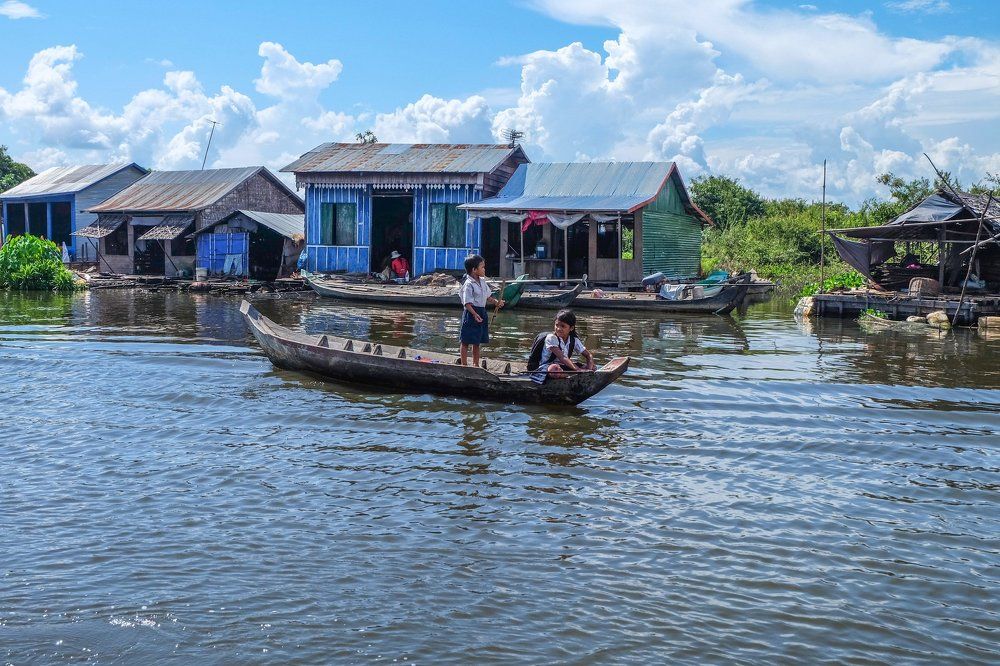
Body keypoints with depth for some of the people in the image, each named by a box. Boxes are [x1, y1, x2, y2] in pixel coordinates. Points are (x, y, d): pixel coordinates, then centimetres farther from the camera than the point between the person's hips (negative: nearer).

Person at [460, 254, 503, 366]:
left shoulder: (482, 282, 9)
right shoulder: (468, 284, -17)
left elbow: (487, 297, 20)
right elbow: (467, 303, -21)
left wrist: (496, 302, 3)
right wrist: (475, 314, -32)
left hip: (482, 312, 8)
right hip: (471, 314, -8)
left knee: (477, 342, 16)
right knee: (466, 342, 1)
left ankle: (476, 364, 25)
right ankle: (464, 364, 6)